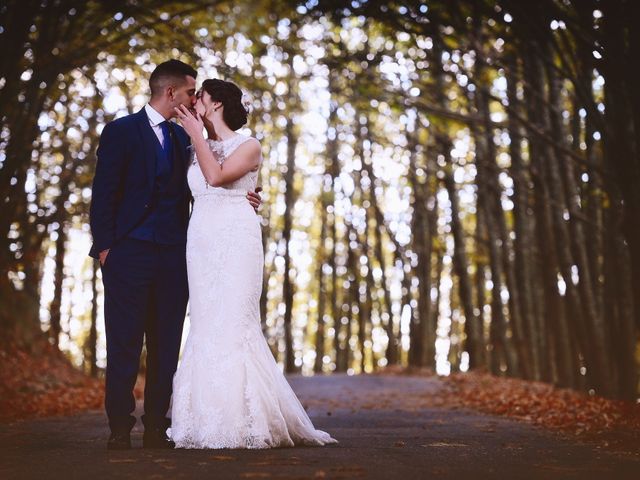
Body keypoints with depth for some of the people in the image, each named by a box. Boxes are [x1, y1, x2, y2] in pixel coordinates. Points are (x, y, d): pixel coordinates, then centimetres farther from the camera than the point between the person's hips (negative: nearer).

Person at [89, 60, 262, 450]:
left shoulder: (182, 137, 16)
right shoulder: (121, 130, 0)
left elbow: (192, 189, 16)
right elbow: (104, 192, -4)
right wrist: (104, 246, -10)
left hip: (172, 254, 5)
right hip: (130, 252, -5)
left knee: (166, 345, 5)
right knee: (125, 343, -2)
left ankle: (156, 427, 11)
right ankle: (120, 428, 4)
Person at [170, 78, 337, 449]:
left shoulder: (248, 146, 2)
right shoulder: (196, 149, 19)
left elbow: (216, 176, -15)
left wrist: (196, 133, -8)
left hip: (236, 239, -6)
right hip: (202, 240, 6)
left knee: (233, 324, -11)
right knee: (207, 327, 0)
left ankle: (243, 422, -9)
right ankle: (212, 421, 2)